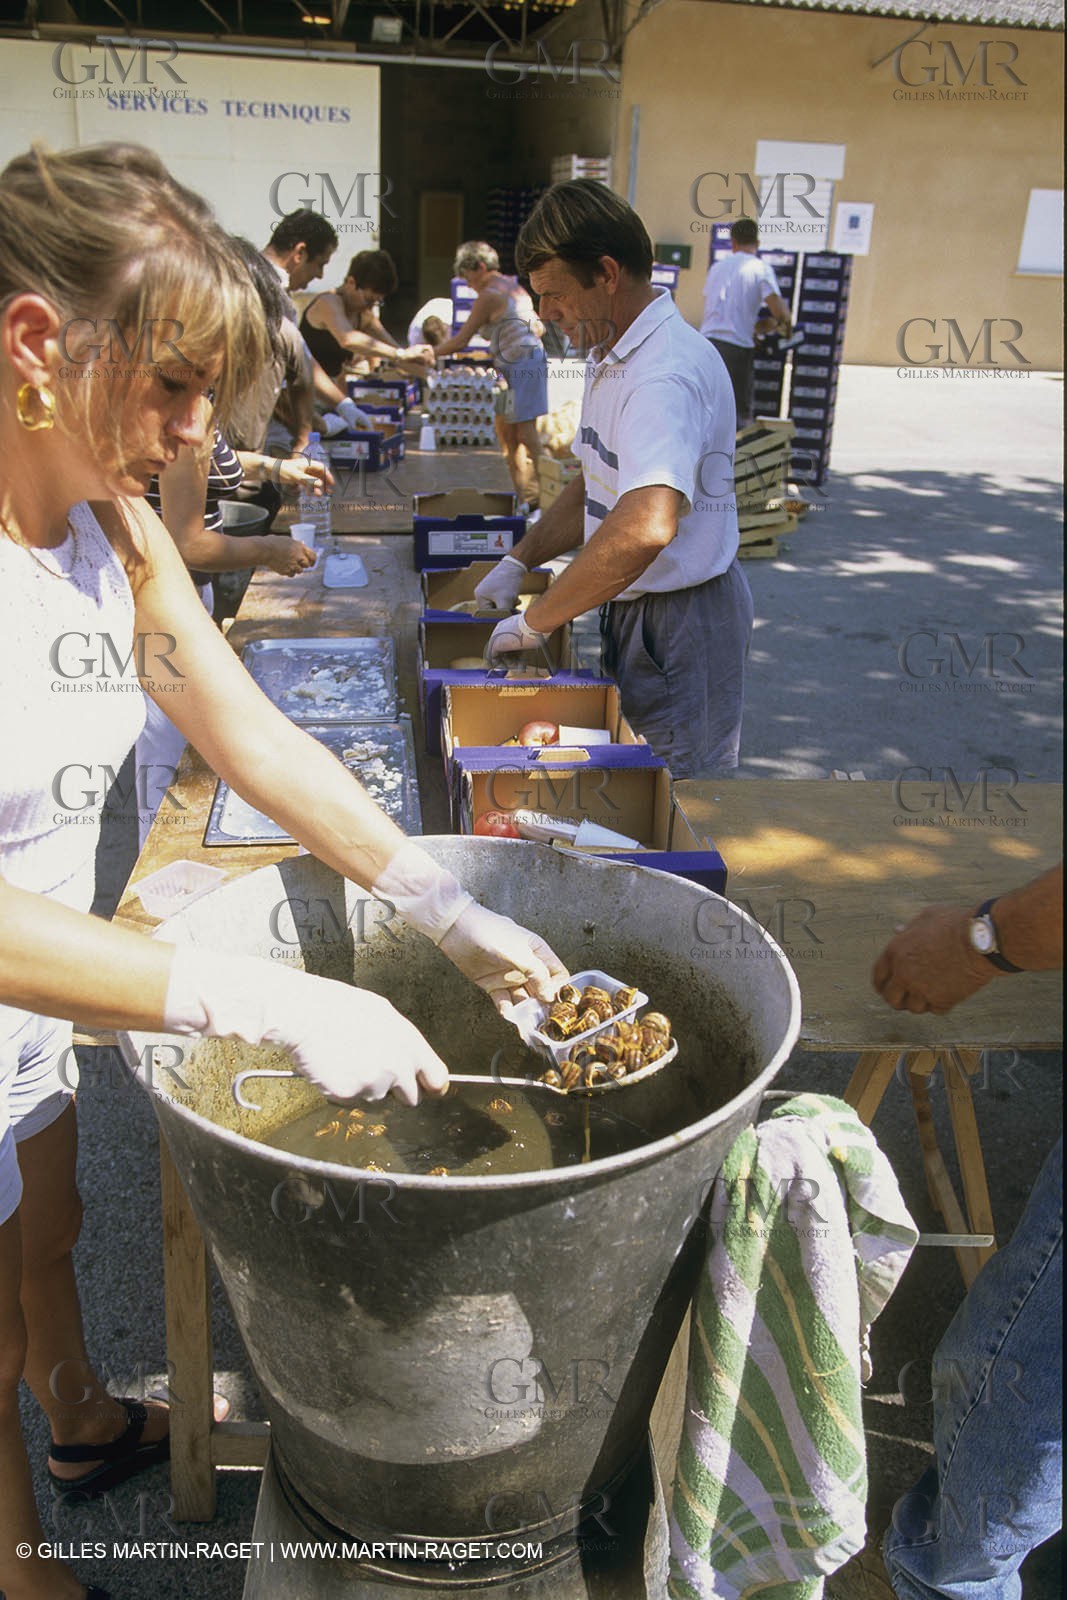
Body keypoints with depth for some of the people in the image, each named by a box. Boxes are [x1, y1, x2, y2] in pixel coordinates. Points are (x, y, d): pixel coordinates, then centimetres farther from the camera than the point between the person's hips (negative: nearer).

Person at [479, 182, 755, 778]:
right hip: (630, 610, 10)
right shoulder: (611, 358, 11)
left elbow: (645, 527, -40)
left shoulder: (667, 372, -25)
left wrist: (534, 622, -31)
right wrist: (519, 562, 9)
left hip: (682, 619, -10)